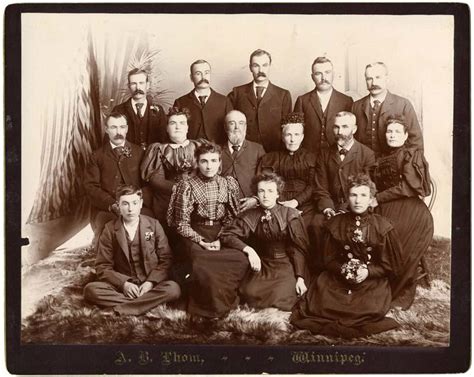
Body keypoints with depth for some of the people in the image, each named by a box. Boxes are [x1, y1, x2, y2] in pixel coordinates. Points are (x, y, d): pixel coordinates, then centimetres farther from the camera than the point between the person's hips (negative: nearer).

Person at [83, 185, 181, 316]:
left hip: (149, 286, 0)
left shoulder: (154, 225, 3)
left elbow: (166, 260, 2)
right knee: (90, 290, -27)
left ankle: (121, 308, -28)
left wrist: (151, 282, -15)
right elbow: (103, 267, 0)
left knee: (173, 289, -30)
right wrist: (123, 283, -16)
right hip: (122, 287, 1)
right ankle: (150, 302, -25)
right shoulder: (110, 230, 2)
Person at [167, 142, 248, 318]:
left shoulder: (229, 184, 7)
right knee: (203, 264, -33)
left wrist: (220, 240, -9)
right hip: (195, 236, -2)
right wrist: (201, 241, -14)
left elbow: (232, 218, 7)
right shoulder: (187, 186, -2)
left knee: (241, 259, -27)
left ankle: (225, 301, -4)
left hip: (222, 235, 3)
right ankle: (210, 308, -7)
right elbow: (182, 224, -3)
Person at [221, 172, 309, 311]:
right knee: (250, 294, -27)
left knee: (280, 298, -26)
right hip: (262, 265, 1)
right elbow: (227, 235, -2)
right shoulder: (249, 216, 6)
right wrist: (249, 250, -18)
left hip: (286, 265, -1)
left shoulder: (290, 215, 1)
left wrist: (300, 278, -10)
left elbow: (299, 248, -1)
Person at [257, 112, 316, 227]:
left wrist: (296, 201, -11)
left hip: (303, 205, 0)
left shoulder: (311, 158, 16)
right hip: (277, 207, 1)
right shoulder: (270, 158, 18)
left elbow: (312, 186, 5)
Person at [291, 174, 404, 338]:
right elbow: (328, 259, 7)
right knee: (319, 302, -24)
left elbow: (392, 266, 1)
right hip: (338, 277, 2)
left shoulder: (383, 226, -3)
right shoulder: (335, 224, 3)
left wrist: (368, 272, -16)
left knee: (373, 307, -31)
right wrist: (342, 269, -15)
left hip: (373, 280, -1)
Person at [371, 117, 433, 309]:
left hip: (409, 209, -5)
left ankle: (401, 293, -7)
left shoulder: (412, 155, 8)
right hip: (386, 210, 5)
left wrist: (378, 199, -5)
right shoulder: (381, 160, 26)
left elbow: (408, 186, -4)